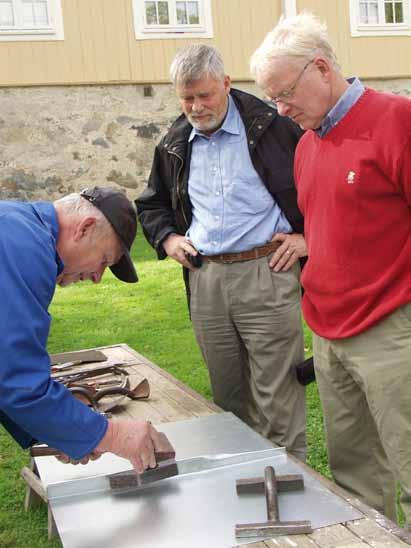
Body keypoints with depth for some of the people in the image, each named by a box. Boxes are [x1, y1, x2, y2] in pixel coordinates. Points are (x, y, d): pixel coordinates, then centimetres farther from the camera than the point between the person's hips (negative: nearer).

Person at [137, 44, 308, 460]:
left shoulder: (272, 127, -5)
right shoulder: (174, 146, 12)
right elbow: (151, 204, 27)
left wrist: (309, 235, -5)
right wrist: (167, 238, 9)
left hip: (266, 274, -5)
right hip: (204, 281, 5)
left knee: (276, 402, -1)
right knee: (227, 400, 15)